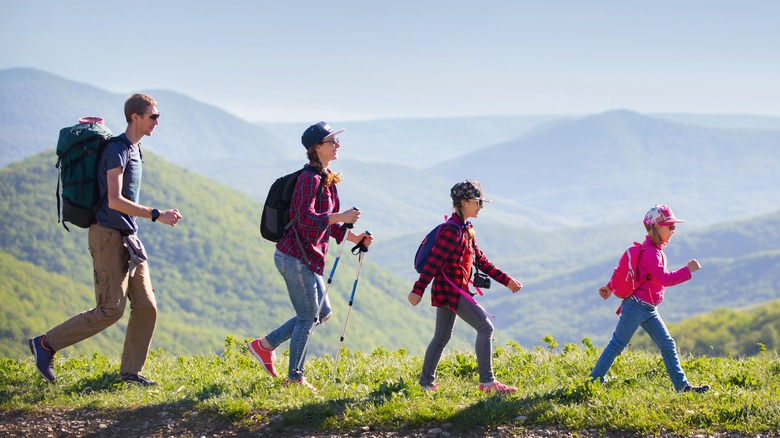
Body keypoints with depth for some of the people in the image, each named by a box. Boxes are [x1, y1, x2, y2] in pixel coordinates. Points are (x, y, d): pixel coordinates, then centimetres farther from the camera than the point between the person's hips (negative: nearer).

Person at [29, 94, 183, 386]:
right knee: (110, 310, -10)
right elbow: (114, 200, -23)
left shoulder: (134, 150, 15)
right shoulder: (117, 149, -14)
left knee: (146, 306, 4)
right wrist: (156, 215, -22)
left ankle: (130, 372, 10)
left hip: (128, 240, 9)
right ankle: (46, 344, 1)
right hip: (109, 237, -9)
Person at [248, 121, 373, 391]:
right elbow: (306, 219, -29)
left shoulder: (326, 179, 14)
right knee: (308, 317, -1)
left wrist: (355, 238, 11)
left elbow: (327, 222, 20)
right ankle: (295, 378, 11)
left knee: (322, 313, 15)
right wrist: (341, 217, -29)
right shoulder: (310, 179, -17)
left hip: (306, 257, 10)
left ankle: (265, 345, 21)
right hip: (296, 257, -10)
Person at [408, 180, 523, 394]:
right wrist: (418, 289, -25)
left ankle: (426, 382, 21)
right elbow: (434, 260, -21)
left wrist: (506, 280, 17)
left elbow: (481, 260, 20)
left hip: (455, 290, 10)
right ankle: (487, 381, -11)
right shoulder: (453, 230, -16)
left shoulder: (466, 230, 16)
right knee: (485, 326, -11)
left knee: (442, 337, 15)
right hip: (450, 289, -10)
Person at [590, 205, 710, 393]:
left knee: (668, 345, 5)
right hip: (637, 306, -10)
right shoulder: (650, 252, -16)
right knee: (617, 344, -4)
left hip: (649, 310, 10)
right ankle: (594, 381, 2)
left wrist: (610, 287, 27)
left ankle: (682, 385, 6)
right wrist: (688, 270, -20)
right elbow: (664, 278, -24)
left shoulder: (656, 250, 16)